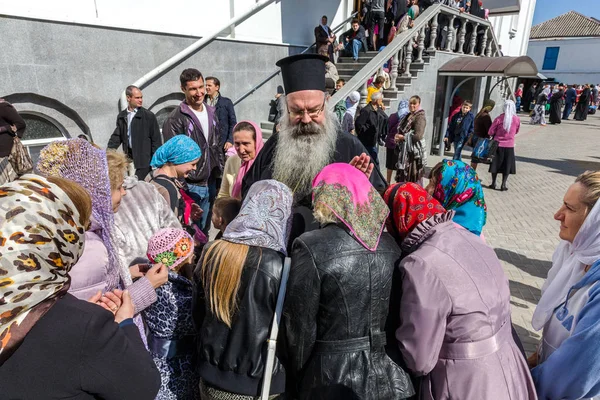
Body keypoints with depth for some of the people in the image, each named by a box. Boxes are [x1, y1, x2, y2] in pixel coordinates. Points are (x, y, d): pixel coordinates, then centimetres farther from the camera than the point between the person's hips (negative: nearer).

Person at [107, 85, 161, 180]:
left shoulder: (149, 116, -2)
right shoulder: (121, 116, 12)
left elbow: (156, 140, -3)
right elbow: (117, 137, 15)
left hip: (144, 159, -4)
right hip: (128, 157, 4)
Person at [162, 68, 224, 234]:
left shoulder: (212, 113, 10)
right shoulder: (176, 119, -11)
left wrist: (221, 175, 13)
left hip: (210, 184, 6)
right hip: (190, 186, -6)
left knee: (204, 230, 18)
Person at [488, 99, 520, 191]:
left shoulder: (499, 118, -13)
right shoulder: (517, 119, -7)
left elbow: (491, 132, -7)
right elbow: (516, 131, 10)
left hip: (498, 145, -1)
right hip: (510, 146, 1)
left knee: (496, 164, 11)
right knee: (507, 165, 10)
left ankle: (493, 183, 17)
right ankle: (503, 185, 13)